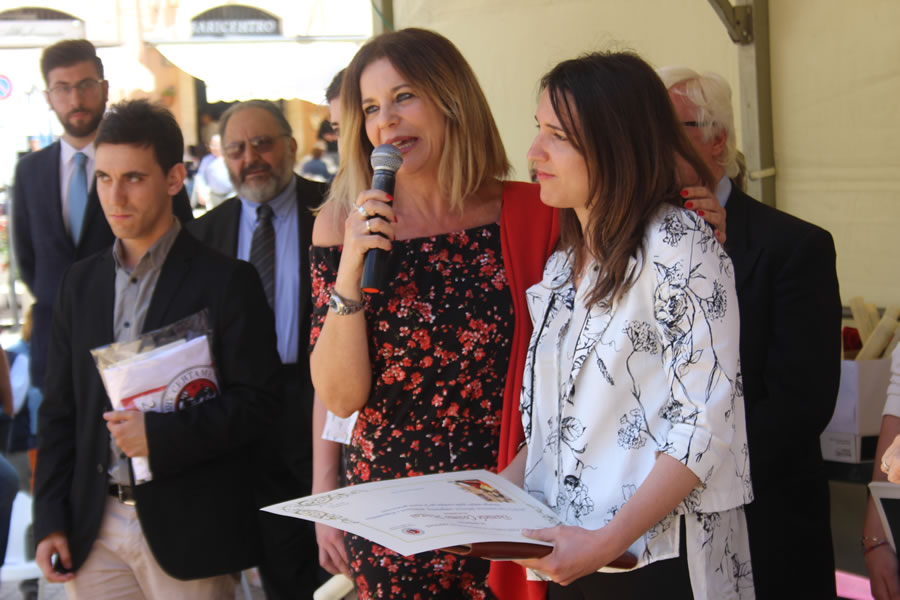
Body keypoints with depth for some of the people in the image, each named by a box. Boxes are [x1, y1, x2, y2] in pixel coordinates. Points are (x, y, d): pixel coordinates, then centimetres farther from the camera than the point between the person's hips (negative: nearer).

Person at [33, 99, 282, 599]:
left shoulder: (225, 281, -5)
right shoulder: (81, 282, 11)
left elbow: (257, 403, -8)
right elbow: (58, 408, 12)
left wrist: (160, 436, -19)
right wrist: (50, 519, 5)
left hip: (187, 532, -4)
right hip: (95, 529, 4)